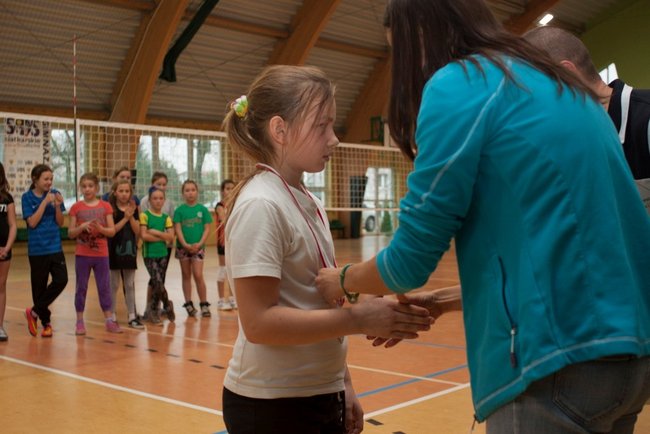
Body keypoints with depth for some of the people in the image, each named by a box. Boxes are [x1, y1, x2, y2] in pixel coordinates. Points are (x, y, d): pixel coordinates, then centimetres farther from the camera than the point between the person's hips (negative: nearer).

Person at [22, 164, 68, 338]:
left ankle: (35, 312, 5)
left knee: (61, 279, -11)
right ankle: (46, 322, 19)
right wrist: (45, 202, -18)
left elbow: (60, 223, 3)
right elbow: (32, 222, -13)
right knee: (39, 286, 4)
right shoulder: (27, 197, -4)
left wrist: (58, 206, -14)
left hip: (55, 247, 2)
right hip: (37, 249, -2)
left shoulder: (55, 194, 2)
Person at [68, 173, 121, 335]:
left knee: (104, 287, 5)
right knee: (81, 287, 5)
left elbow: (112, 231, -1)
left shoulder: (105, 206, 2)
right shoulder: (76, 208, 1)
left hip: (101, 254, 0)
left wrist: (100, 228, -19)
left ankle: (109, 321, 11)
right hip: (82, 254, 0)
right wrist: (82, 227, -18)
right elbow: (70, 233, -1)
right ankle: (80, 322, 13)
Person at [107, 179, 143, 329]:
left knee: (130, 284, 7)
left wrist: (131, 216, -14)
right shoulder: (110, 209, -6)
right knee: (114, 284, 3)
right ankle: (112, 316, 12)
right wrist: (125, 218, -19)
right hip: (115, 250, -3)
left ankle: (132, 316, 11)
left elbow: (137, 231, -1)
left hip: (130, 250, 3)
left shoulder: (133, 209, 6)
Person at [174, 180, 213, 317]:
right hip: (183, 247, 1)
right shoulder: (180, 210, 1)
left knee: (198, 275, -8)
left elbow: (207, 228, 0)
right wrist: (185, 244, -15)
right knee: (186, 275, 9)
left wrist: (199, 244, -13)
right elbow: (177, 229, -3)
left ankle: (204, 304, 1)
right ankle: (188, 304, 17)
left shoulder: (203, 209, 1)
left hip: (198, 247, -1)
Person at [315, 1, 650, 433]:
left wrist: (343, 280, 12)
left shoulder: (458, 83, -8)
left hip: (561, 358, -9)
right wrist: (442, 301, 21)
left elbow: (412, 255, -7)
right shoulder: (558, 87, 17)